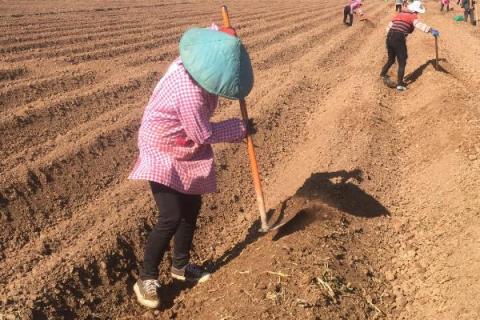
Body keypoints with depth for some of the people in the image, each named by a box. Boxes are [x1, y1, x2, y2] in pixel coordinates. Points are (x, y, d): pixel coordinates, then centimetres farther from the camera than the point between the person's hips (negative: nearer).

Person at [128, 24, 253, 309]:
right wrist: (239, 128, -12)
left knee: (192, 207, 15)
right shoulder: (190, 93, -36)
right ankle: (147, 278, 5)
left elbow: (215, 32, 14)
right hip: (163, 152, -9)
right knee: (171, 217, -14)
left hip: (187, 151, 9)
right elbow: (203, 135, -23)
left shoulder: (198, 58, -10)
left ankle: (181, 266, 33)